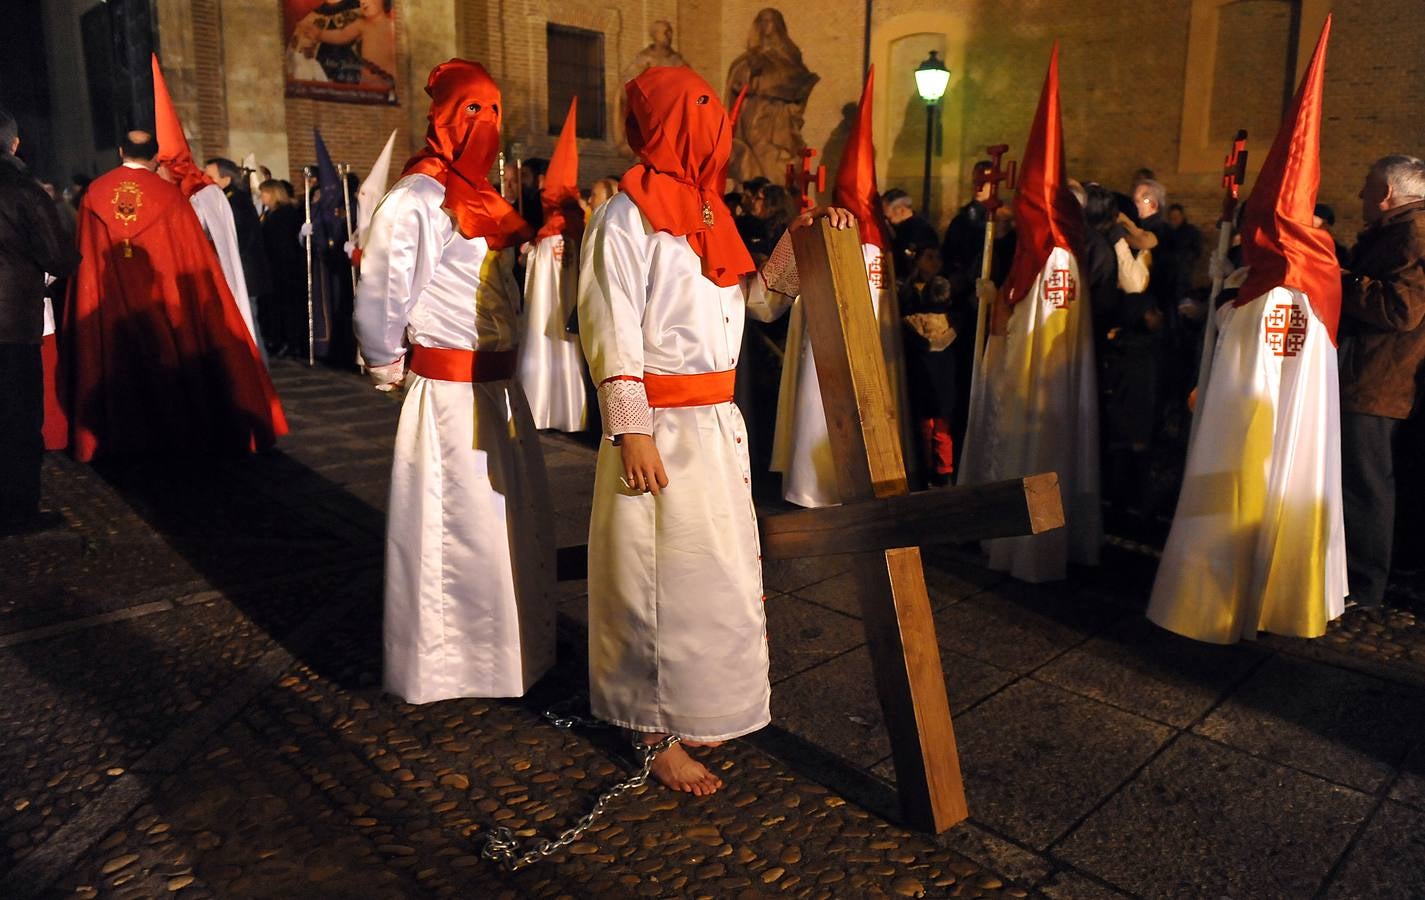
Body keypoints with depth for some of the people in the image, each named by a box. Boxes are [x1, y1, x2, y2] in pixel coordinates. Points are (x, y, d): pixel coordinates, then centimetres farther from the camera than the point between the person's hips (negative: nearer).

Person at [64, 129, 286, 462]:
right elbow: (194, 259, -5)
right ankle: (178, 435, 14)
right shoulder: (169, 194, -7)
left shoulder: (93, 194, 2)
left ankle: (120, 440, 15)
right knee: (169, 371, 9)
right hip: (164, 306, -2)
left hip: (108, 311, 2)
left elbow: (84, 257, 8)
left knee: (116, 375, 10)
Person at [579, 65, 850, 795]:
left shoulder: (704, 210, 14)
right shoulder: (626, 216, -10)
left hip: (718, 424, 8)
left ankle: (693, 707, 33)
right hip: (663, 428, -8)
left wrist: (800, 240, 4)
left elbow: (761, 298, 17)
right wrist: (632, 433, -20)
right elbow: (613, 334, -15)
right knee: (665, 576, 2)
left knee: (714, 570, 16)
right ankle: (658, 735, 18)